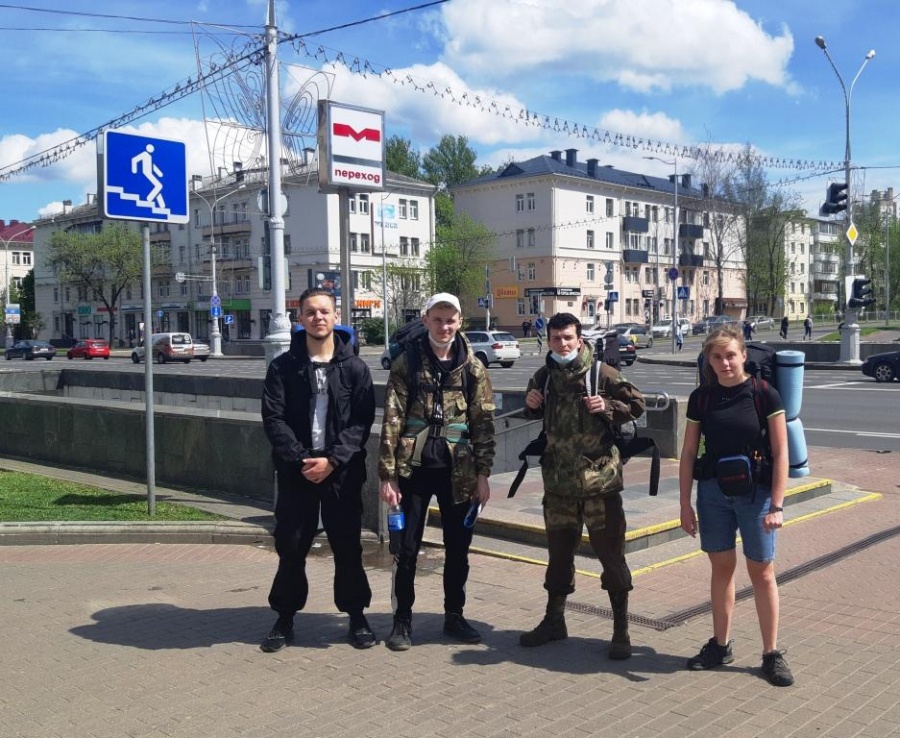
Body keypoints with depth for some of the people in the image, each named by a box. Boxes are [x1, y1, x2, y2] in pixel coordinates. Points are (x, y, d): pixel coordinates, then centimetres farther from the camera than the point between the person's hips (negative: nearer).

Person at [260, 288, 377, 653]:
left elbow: (362, 420, -4)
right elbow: (273, 419, -4)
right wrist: (301, 459, -15)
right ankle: (285, 617, 21)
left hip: (342, 472, 0)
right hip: (295, 471, 1)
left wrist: (332, 459, -15)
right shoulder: (283, 366, 3)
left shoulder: (354, 367, 2)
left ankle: (356, 615, 21)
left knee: (347, 545, 6)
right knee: (290, 546, 6)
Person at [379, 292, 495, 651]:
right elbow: (392, 420, -5)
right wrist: (387, 475, -10)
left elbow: (483, 422, 2)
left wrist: (482, 474, -3)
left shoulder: (472, 367, 3)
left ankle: (454, 615, 28)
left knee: (458, 547, 11)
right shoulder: (406, 363, -2)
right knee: (406, 548, 4)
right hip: (413, 467, -1)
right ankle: (402, 620, 19)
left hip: (458, 470, 2)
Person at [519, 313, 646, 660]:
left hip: (599, 479, -4)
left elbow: (637, 404, -3)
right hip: (558, 482, 5)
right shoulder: (543, 377, 6)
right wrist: (530, 405, 0)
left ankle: (621, 630, 14)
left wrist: (607, 406, -20)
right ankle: (554, 621, 33)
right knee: (558, 553, 17)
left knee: (611, 553, 2)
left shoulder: (601, 373, -7)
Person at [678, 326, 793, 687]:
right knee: (721, 567, 12)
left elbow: (781, 453, -8)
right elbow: (688, 453, 5)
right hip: (713, 493, 3)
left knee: (762, 572, 4)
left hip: (755, 493, -3)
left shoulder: (764, 394, -8)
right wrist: (685, 504, 3)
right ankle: (720, 645, 25)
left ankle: (771, 653, 15)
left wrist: (776, 505, -12)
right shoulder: (701, 398, 1)